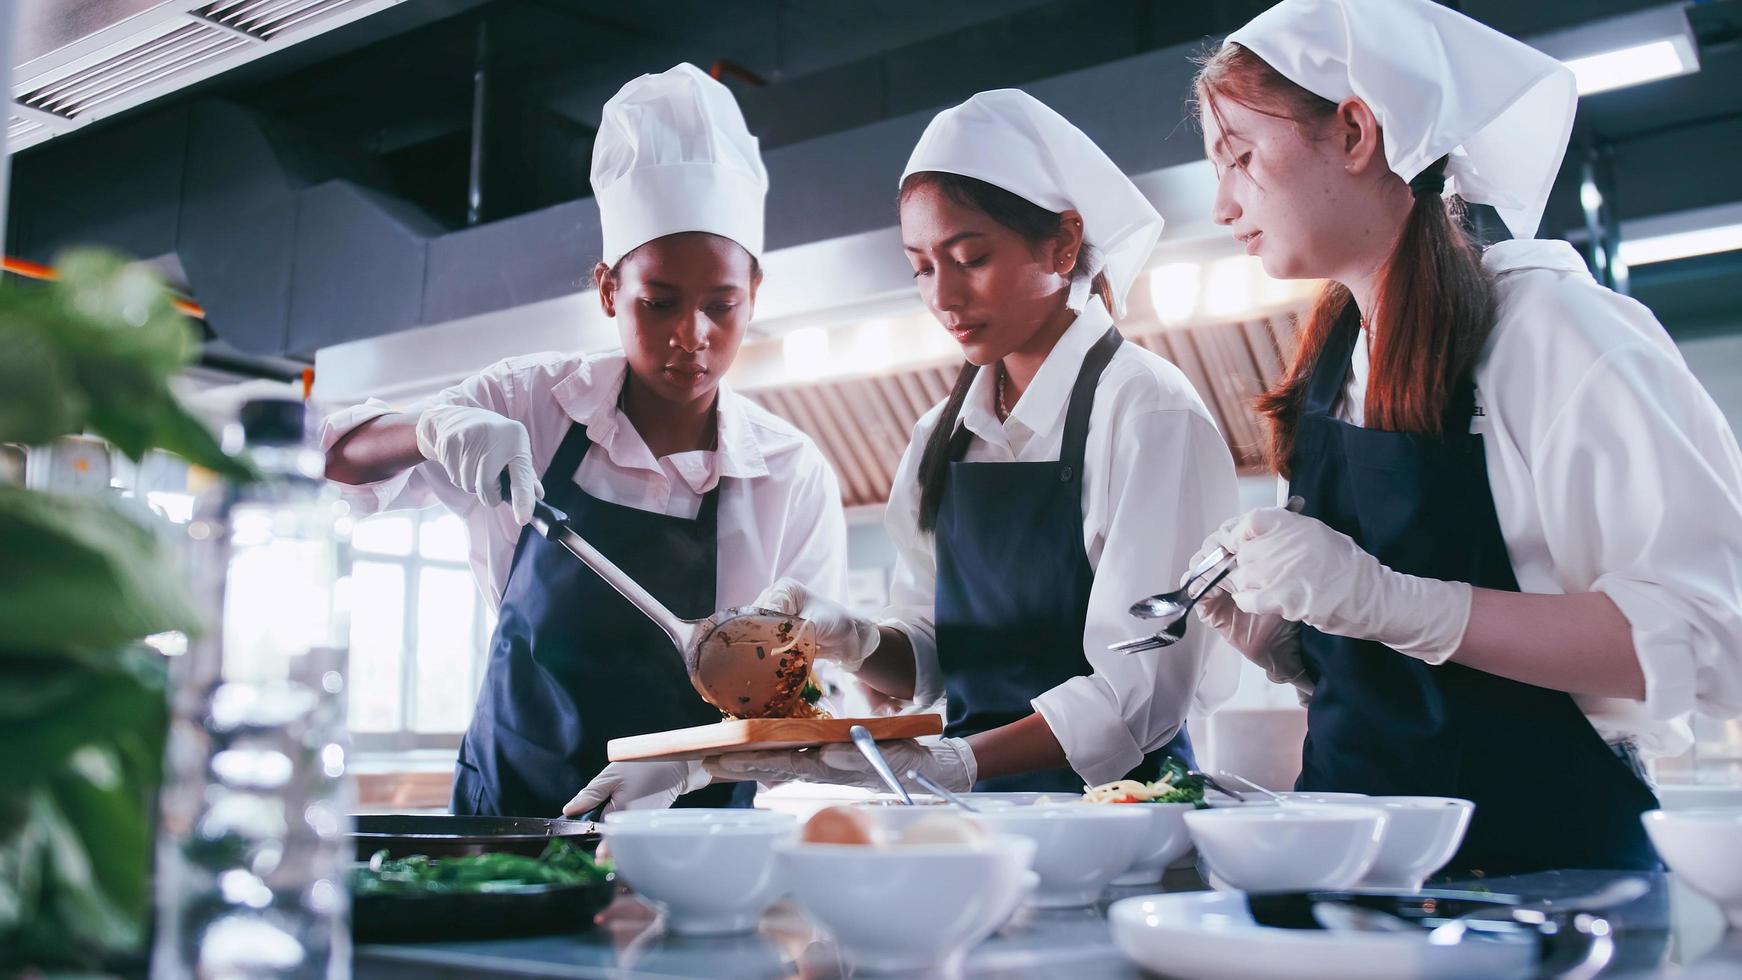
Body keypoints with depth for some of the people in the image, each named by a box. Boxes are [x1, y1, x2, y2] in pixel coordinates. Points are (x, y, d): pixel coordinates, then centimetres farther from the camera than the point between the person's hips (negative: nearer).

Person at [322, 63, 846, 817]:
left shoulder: (794, 479, -6)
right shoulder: (530, 405, -3)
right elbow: (332, 458, -2)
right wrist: (433, 428, -23)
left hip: (683, 821, 0)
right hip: (504, 801, 1)